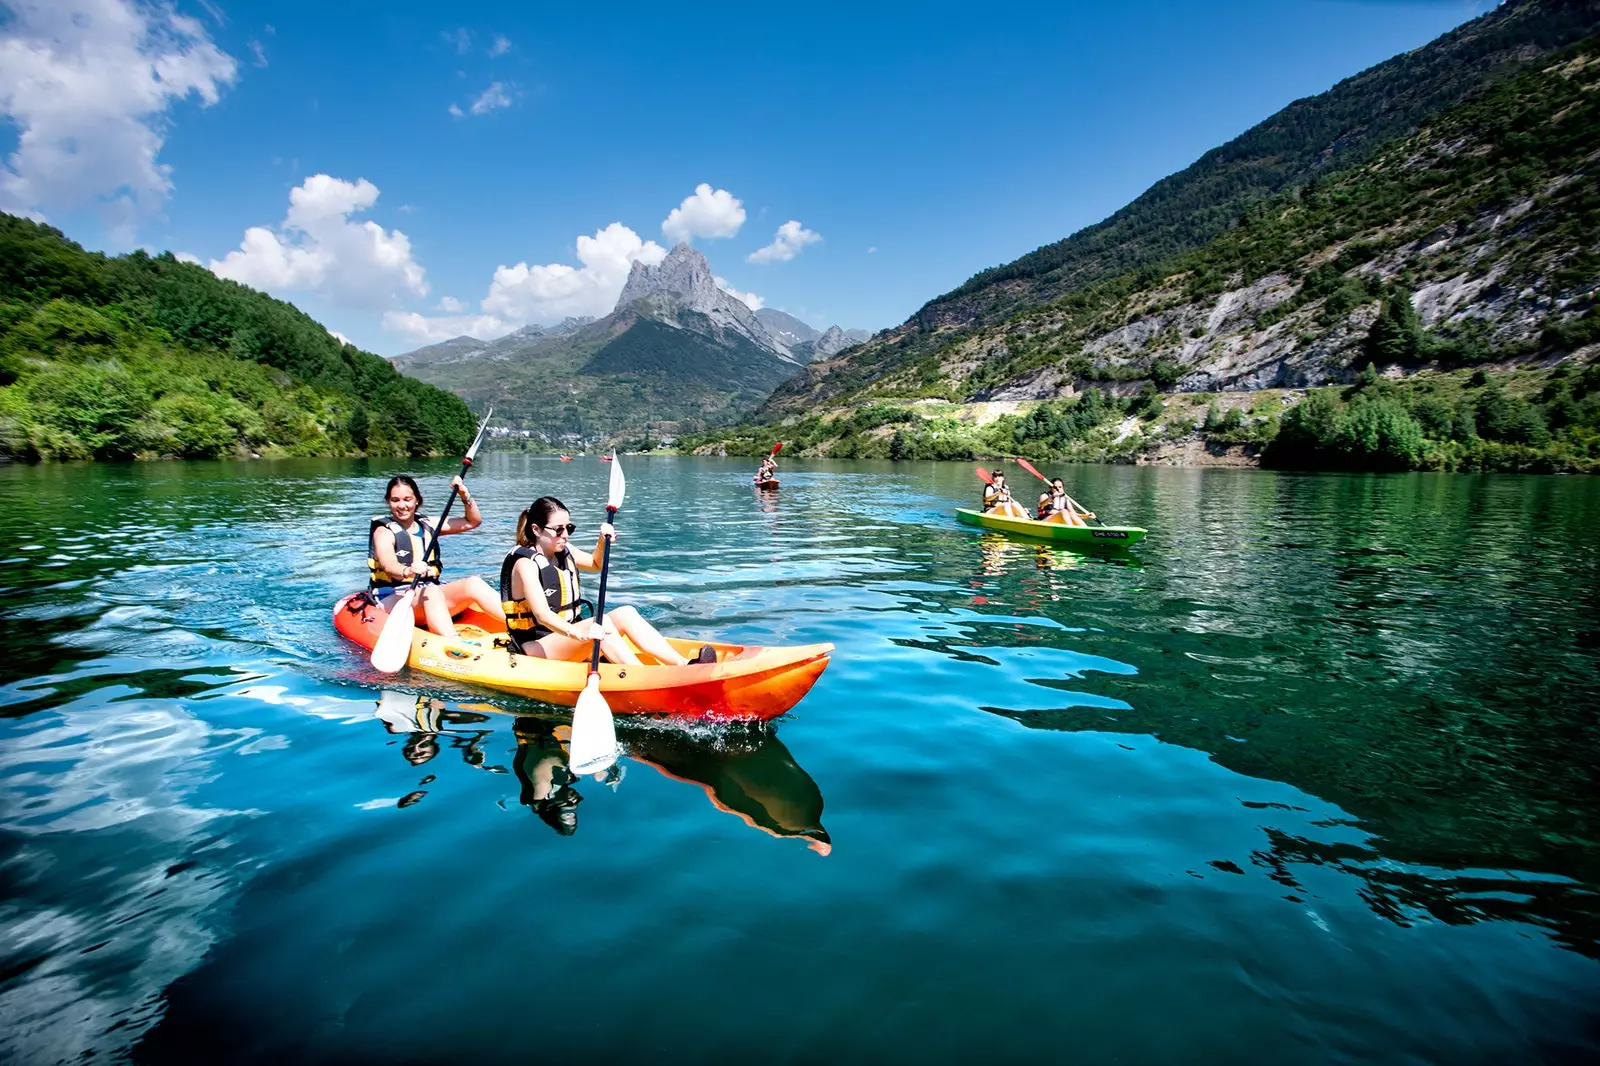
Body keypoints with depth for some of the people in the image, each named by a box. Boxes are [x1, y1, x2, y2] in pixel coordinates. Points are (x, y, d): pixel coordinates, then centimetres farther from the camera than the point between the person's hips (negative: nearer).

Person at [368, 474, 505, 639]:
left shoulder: (428, 525, 14)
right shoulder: (384, 532, -4)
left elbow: (473, 521, 15)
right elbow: (388, 565, -25)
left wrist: (465, 495, -1)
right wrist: (407, 571, -47)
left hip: (427, 597, 6)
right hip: (392, 599, -6)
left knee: (473, 584, -20)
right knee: (432, 592, -37)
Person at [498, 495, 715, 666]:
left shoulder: (563, 552, 8)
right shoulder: (525, 563, -16)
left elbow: (596, 563, 29)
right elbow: (542, 615, -30)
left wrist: (602, 543, 6)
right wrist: (579, 634, -47)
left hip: (567, 634, 8)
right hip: (536, 646, -8)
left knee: (625, 614, -12)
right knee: (603, 623, -30)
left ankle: (685, 665, -25)